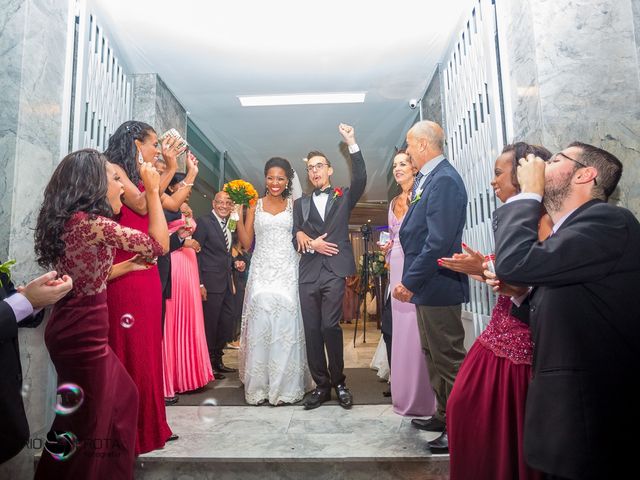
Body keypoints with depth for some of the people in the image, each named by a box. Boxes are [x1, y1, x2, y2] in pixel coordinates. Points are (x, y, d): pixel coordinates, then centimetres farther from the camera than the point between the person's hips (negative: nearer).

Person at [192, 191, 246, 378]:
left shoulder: (229, 226, 14)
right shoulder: (204, 222, -8)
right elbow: (196, 253, -12)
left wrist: (235, 264, 4)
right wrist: (199, 284, -17)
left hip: (227, 284, 8)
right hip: (211, 284, -7)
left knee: (227, 326, 13)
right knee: (209, 326, 3)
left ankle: (217, 360, 29)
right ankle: (208, 364, 18)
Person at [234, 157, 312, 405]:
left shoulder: (294, 205, 8)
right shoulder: (255, 205, 9)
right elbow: (246, 243, 4)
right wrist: (238, 213, -3)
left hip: (287, 273, 0)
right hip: (262, 273, 1)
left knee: (286, 326, -1)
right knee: (260, 327, -1)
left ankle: (286, 386, 11)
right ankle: (259, 386, 12)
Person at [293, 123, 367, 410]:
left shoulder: (343, 197, 13)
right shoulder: (300, 203, 19)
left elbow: (360, 180, -6)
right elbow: (296, 238, 13)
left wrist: (352, 144, -12)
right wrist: (312, 244, -7)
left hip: (335, 271, -3)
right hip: (308, 273, 3)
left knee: (330, 326, -11)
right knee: (312, 330, 2)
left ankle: (339, 383, 7)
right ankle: (321, 385, 15)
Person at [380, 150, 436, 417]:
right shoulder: (394, 202, 20)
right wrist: (387, 247, 9)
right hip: (398, 267, 7)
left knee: (418, 331, -5)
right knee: (401, 331, 8)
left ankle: (423, 397, 8)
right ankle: (404, 394, 20)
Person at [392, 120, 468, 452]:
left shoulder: (444, 180, -18)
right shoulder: (424, 179, 11)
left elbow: (439, 241, -25)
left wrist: (410, 282, -19)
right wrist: (409, 279, 9)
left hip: (438, 287, -10)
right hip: (425, 287, 10)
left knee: (448, 360, 3)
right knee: (433, 356, 20)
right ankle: (444, 416, 37)